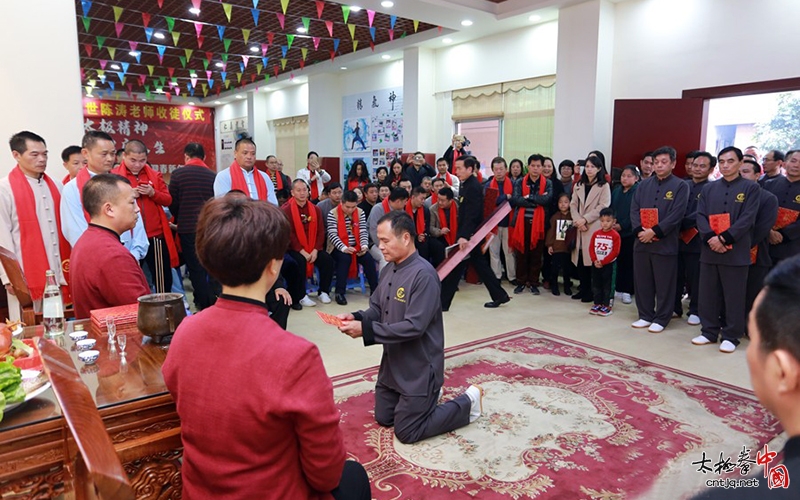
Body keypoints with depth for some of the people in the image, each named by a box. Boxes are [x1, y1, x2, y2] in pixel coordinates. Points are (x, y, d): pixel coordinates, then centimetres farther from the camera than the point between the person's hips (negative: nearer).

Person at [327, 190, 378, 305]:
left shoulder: (360, 213, 4)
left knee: (368, 258, -21)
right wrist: (343, 248, -29)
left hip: (356, 246, 3)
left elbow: (363, 232, 0)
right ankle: (339, 292, -26)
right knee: (345, 258, -33)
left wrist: (364, 245, -20)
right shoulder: (333, 214, -7)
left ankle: (375, 289, -7)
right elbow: (332, 234, -15)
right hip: (339, 248, -3)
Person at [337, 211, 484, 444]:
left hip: (419, 368, -8)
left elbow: (414, 327, -30)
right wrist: (357, 317, -14)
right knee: (383, 418, 19)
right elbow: (377, 309, 8)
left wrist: (365, 329, -30)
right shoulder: (388, 269, 1)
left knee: (406, 432, 3)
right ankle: (426, 396, 38)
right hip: (392, 363, 8)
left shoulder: (424, 274, -26)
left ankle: (468, 402, 17)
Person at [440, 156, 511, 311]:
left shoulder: (473, 187, -17)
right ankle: (500, 295, 25)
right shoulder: (467, 185, 12)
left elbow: (471, 215, -26)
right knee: (480, 264, 16)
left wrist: (464, 236, -32)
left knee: (455, 267, -4)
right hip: (467, 233, 10)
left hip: (469, 234, -10)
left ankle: (442, 303, 4)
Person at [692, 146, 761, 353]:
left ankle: (731, 336, 13)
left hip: (736, 251, -3)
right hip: (709, 249, 4)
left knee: (734, 296, 2)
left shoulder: (751, 188, 2)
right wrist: (710, 238, -14)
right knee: (708, 295, 9)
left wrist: (724, 239, -17)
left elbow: (747, 219, -8)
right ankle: (709, 332, 21)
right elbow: (700, 215, 3)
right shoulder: (709, 188, 12)